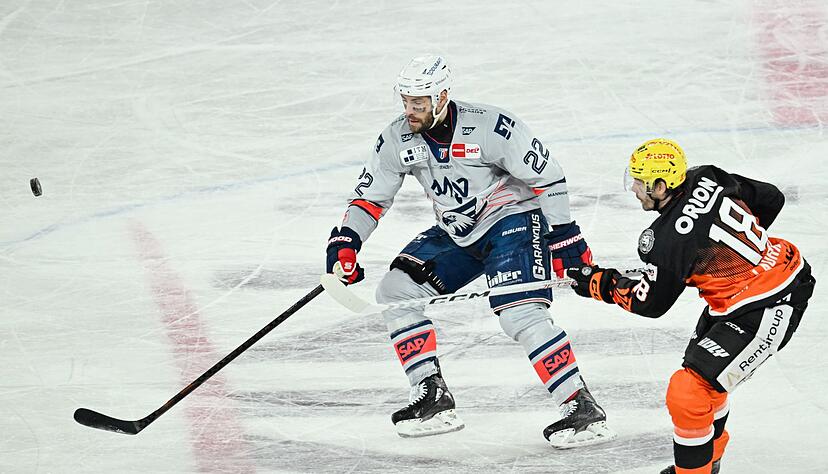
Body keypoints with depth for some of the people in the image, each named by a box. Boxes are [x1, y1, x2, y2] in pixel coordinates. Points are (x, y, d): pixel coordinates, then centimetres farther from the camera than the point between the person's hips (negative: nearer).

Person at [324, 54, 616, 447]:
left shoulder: (491, 128, -25)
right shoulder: (397, 140, -6)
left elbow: (547, 178, -18)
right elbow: (370, 195, 5)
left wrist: (566, 239, -18)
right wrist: (344, 244, -9)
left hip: (512, 219, -7)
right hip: (456, 233, 7)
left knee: (519, 313, -25)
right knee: (395, 291, -3)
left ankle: (584, 412, -22)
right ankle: (433, 399, 3)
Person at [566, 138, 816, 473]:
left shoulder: (669, 239, -24)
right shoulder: (707, 179, -3)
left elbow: (649, 303, -10)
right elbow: (770, 198, 11)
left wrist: (598, 282, 3)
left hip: (766, 312, -11)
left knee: (688, 393, -13)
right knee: (702, 371, 27)